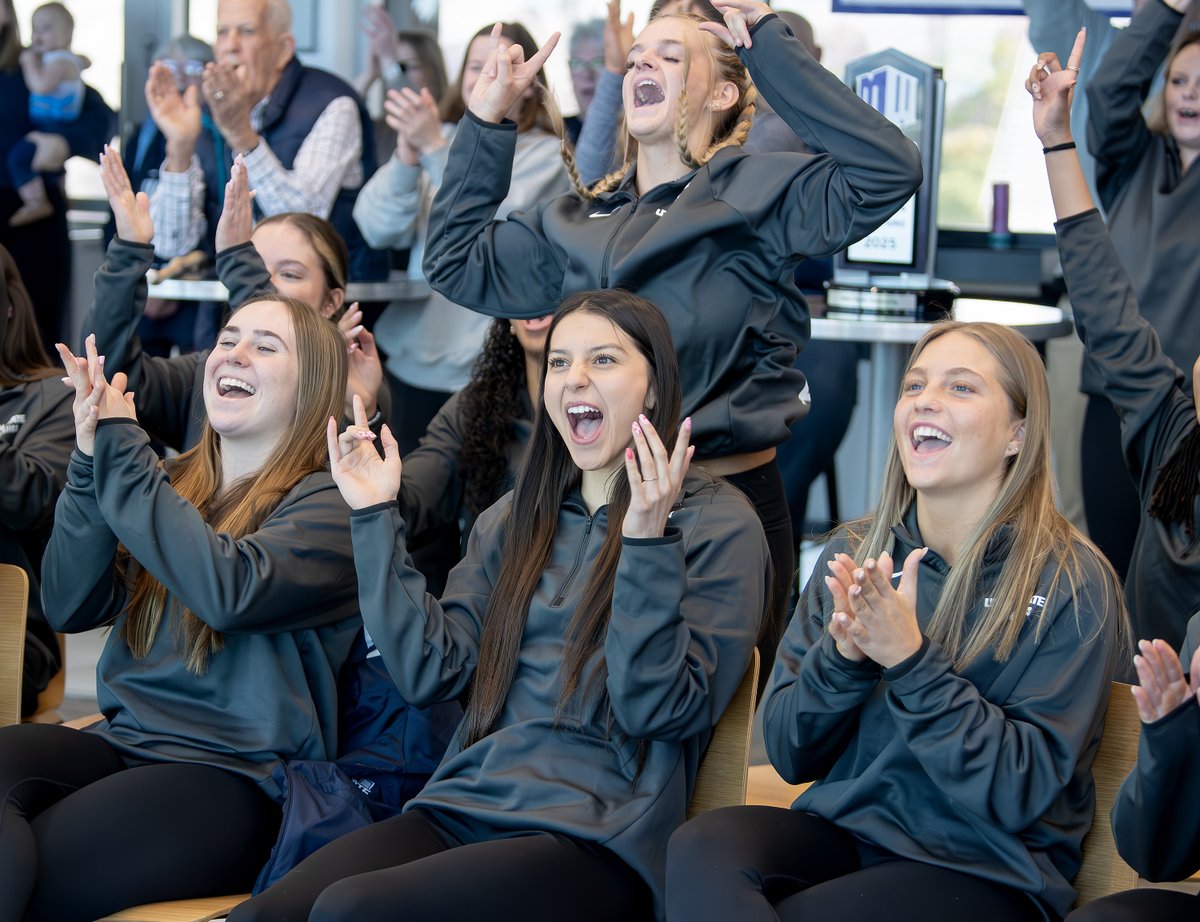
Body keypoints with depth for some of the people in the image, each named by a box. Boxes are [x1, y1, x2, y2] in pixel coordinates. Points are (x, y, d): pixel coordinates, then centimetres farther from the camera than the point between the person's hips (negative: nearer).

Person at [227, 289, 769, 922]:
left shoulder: (715, 525, 1)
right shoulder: (518, 518, 19)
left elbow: (659, 710, -10)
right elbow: (429, 673, 10)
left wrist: (647, 543, -20)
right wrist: (376, 517, 7)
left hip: (594, 839, -5)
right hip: (461, 808, 5)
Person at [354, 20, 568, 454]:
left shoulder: (544, 154, -1)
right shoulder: (443, 138, 9)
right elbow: (378, 230, -1)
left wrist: (434, 149, -24)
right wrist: (407, 155, -17)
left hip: (490, 369, -4)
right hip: (414, 359, 4)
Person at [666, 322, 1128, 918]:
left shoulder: (1072, 585, -7)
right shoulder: (851, 555, 8)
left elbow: (1020, 790, -13)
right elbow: (789, 755, 5)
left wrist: (910, 659, -23)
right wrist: (842, 654, -15)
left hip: (987, 869, -4)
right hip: (845, 827, 5)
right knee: (700, 849, -27)